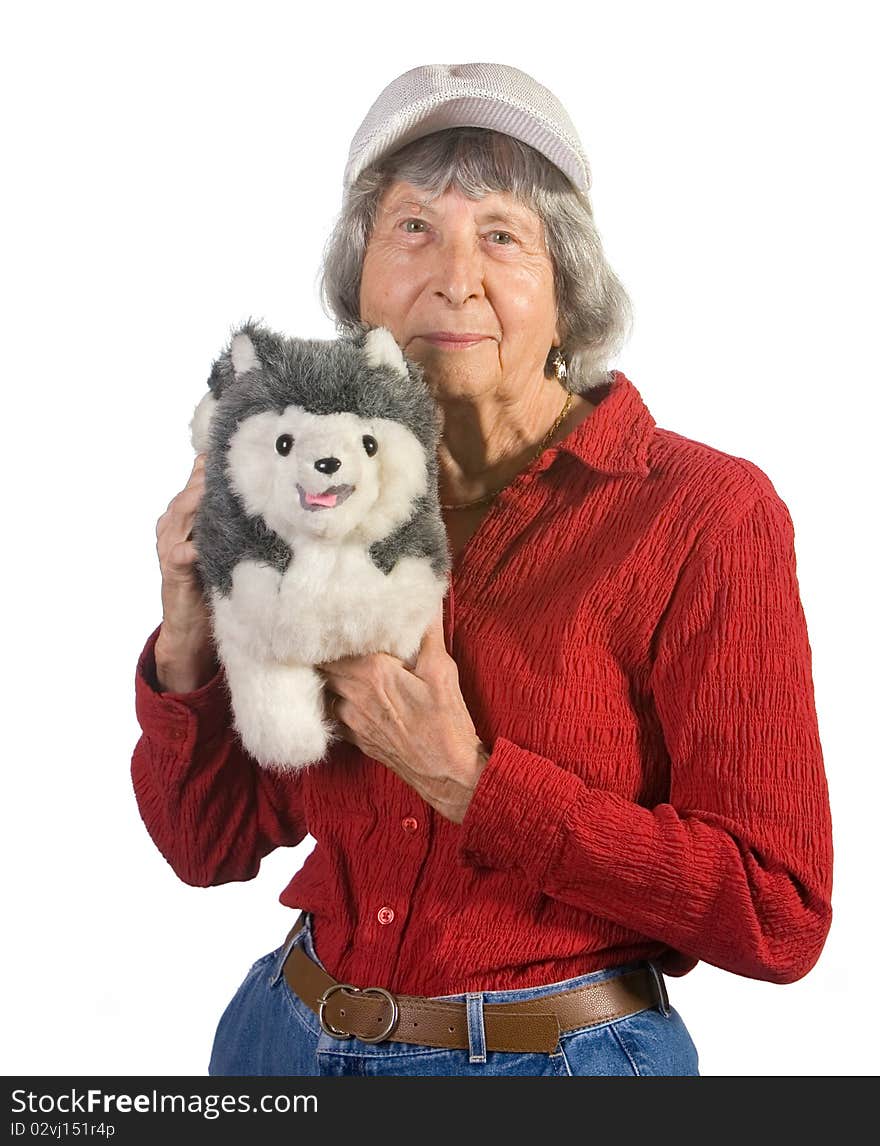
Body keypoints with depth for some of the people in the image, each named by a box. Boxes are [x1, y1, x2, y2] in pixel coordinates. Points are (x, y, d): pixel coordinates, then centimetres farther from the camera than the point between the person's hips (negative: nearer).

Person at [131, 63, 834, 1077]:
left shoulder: (707, 511, -15)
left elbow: (780, 916, -18)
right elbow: (209, 842, 4)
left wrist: (466, 780, -23)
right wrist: (188, 649, -15)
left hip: (557, 1049, -4)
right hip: (292, 1032, 5)